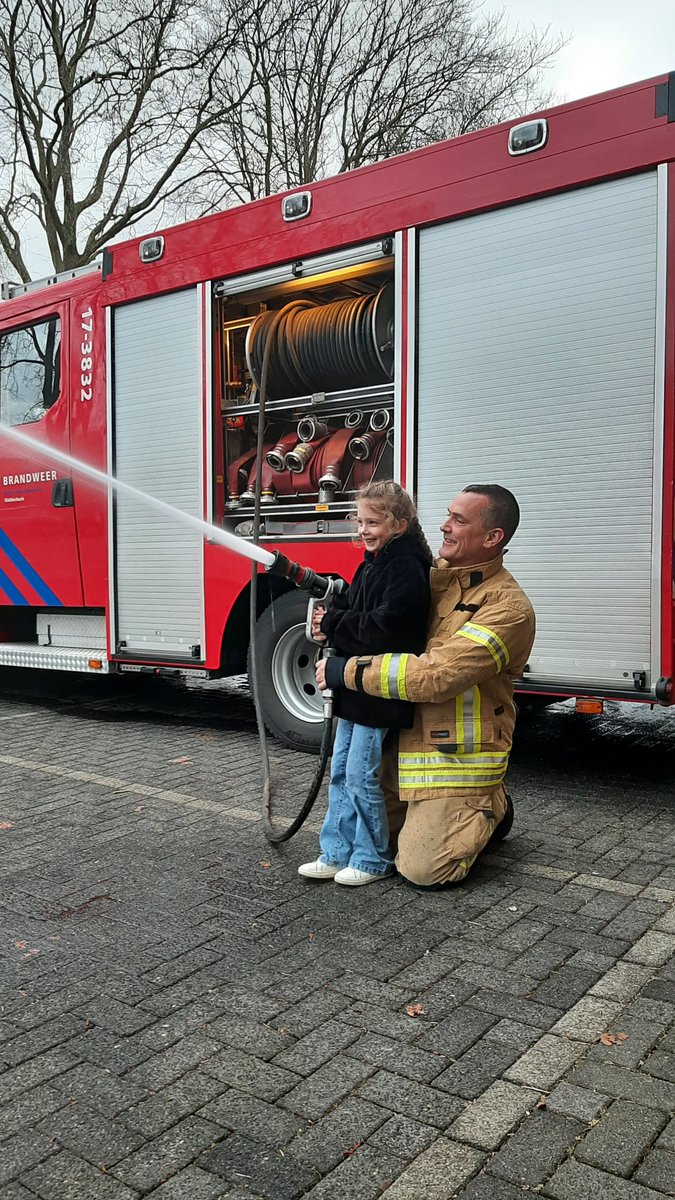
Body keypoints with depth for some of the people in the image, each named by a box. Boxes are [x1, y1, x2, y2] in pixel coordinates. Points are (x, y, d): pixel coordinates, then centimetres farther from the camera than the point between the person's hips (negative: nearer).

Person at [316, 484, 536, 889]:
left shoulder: (508, 607, -21)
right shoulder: (432, 574, 3)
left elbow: (436, 676, -29)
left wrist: (348, 672, -25)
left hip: (455, 757, -7)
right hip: (401, 740, 7)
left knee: (424, 870, -6)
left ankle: (489, 808, 18)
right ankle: (433, 809, 30)